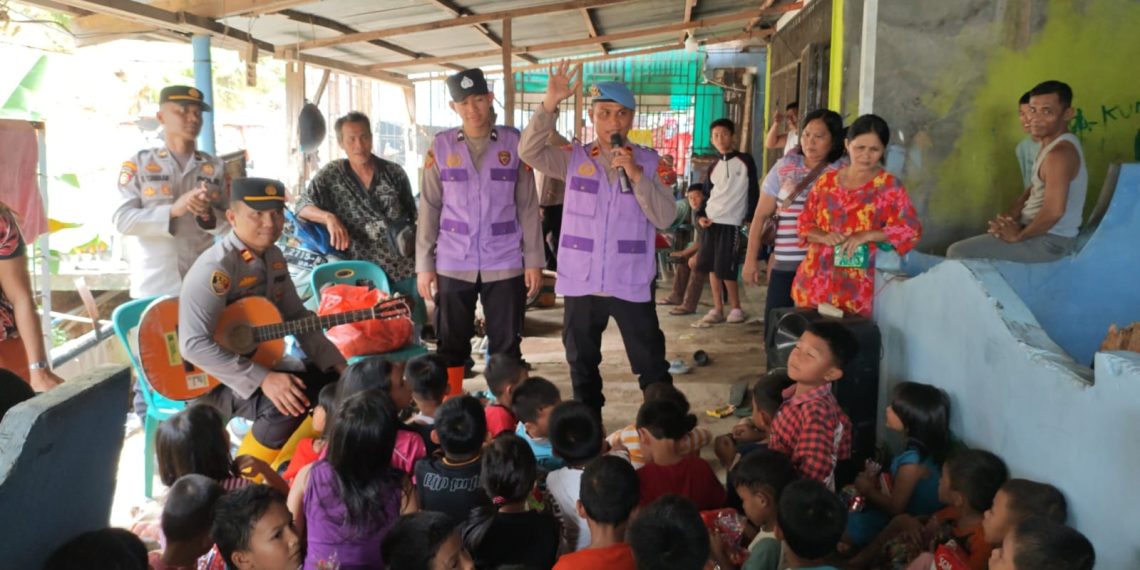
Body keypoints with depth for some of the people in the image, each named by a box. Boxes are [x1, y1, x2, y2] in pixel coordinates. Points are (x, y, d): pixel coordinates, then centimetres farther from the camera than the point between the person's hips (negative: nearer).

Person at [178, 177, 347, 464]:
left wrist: (335, 363, -2)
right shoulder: (216, 268, -24)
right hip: (211, 380, -8)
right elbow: (194, 344, -31)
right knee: (289, 401, -31)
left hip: (258, 361, 8)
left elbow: (297, 316, 9)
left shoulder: (273, 257, 2)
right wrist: (263, 379, -34)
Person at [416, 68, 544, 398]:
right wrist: (424, 264, 0)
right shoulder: (441, 146, 2)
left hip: (504, 264, 0)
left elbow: (527, 205, 2)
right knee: (451, 345, 8)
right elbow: (429, 208, 3)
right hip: (453, 264, 1)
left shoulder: (514, 143, 1)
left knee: (506, 346, 6)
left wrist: (534, 260, -1)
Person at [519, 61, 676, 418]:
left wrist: (635, 175, -19)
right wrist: (550, 103, -22)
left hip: (632, 284, -2)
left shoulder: (649, 162, 1)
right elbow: (529, 151, -12)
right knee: (582, 367, 17)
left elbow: (665, 218, -8)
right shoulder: (574, 158, 3)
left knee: (652, 367, 4)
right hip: (580, 282, 2)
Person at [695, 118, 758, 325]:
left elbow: (754, 192, 0)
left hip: (732, 223, -5)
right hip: (711, 222, 5)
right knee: (711, 267, 5)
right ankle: (717, 309, 12)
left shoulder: (745, 161, 0)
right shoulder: (713, 167, 13)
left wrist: (750, 218, -6)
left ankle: (736, 308, 7)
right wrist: (700, 216, 1)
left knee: (725, 270, -8)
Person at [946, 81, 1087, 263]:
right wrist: (1010, 215, 3)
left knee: (958, 253, -17)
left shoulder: (1060, 153, -24)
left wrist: (1018, 236, -18)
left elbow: (1053, 211, -32)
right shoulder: (1053, 142, 10)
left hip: (1049, 240, -11)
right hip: (1041, 230, 11)